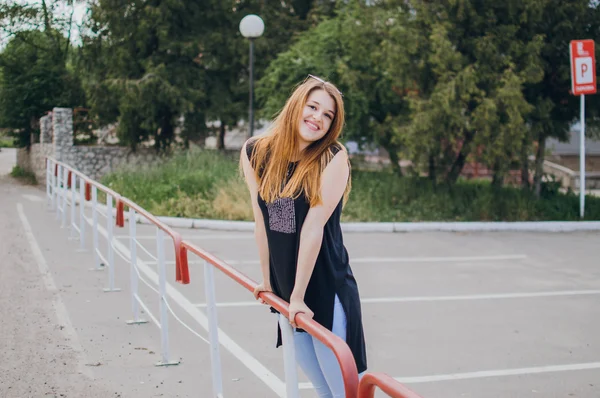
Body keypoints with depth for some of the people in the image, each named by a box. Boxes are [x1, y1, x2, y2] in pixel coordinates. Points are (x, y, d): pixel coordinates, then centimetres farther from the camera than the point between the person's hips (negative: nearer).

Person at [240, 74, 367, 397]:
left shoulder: (333, 157, -14)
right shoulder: (256, 153, -3)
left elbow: (314, 226, -18)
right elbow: (261, 221, 3)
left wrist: (299, 295, -19)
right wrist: (267, 280, 9)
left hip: (326, 289, -4)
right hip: (285, 287, 4)